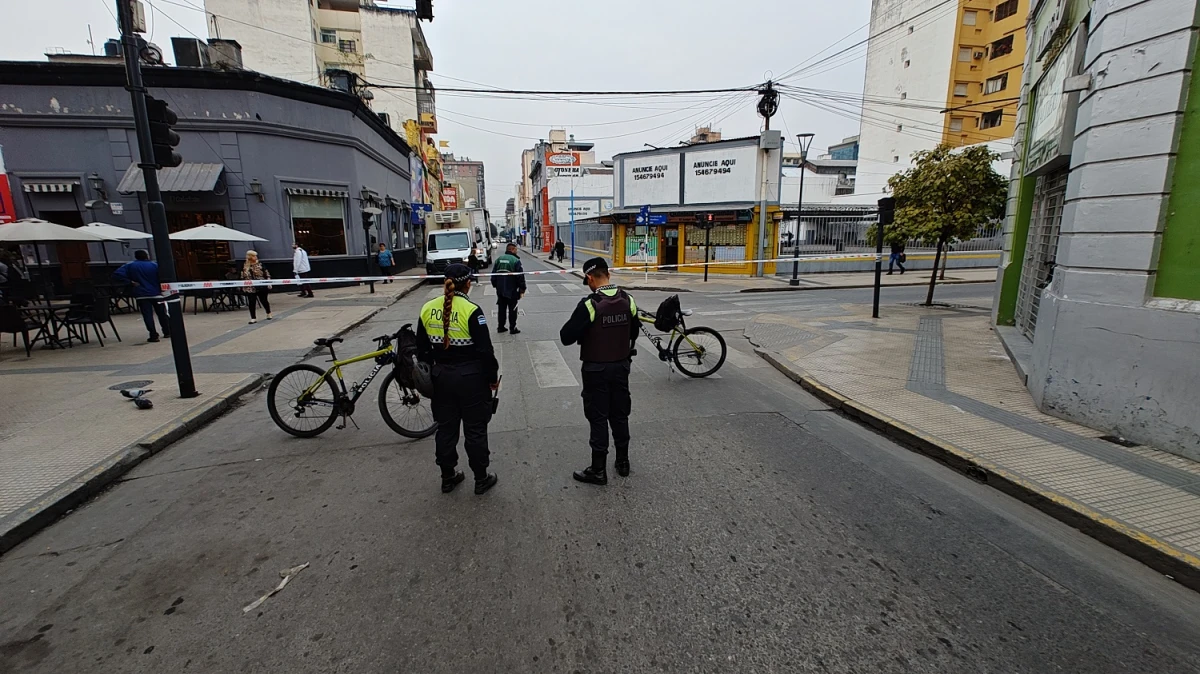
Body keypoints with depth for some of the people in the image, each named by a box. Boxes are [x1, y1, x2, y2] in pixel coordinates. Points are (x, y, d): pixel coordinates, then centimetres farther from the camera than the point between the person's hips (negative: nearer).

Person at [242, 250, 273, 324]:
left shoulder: (260, 264, -2)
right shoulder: (244, 266, 4)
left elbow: (267, 274, -1)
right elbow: (243, 277, 11)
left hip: (261, 287, -2)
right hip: (250, 288, 2)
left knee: (264, 301, 8)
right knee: (251, 303, 0)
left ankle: (269, 314, 30)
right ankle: (253, 318, 6)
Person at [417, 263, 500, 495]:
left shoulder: (428, 308, 0)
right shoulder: (471, 310, -18)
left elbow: (421, 348, 9)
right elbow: (485, 350, -17)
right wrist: (493, 377, -4)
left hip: (441, 376, 5)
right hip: (470, 377, -5)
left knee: (445, 428, 17)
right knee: (475, 429, 9)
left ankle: (447, 477, 31)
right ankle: (481, 478, 22)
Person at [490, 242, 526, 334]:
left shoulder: (498, 259, 5)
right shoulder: (516, 260, -13)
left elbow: (493, 274, 9)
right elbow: (520, 276, -14)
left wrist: (495, 285, 19)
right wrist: (522, 290, -7)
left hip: (500, 290, 5)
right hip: (512, 290, -5)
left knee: (501, 308, 15)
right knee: (512, 309, 4)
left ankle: (501, 327, 21)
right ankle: (513, 328, 8)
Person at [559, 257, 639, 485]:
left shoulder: (589, 304, -20)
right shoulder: (628, 300, -2)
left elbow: (566, 337, -18)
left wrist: (583, 331, 2)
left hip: (596, 369, -5)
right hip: (621, 366, 5)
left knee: (598, 417, 5)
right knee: (620, 414, 17)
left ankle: (598, 470, 15)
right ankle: (623, 462, 31)